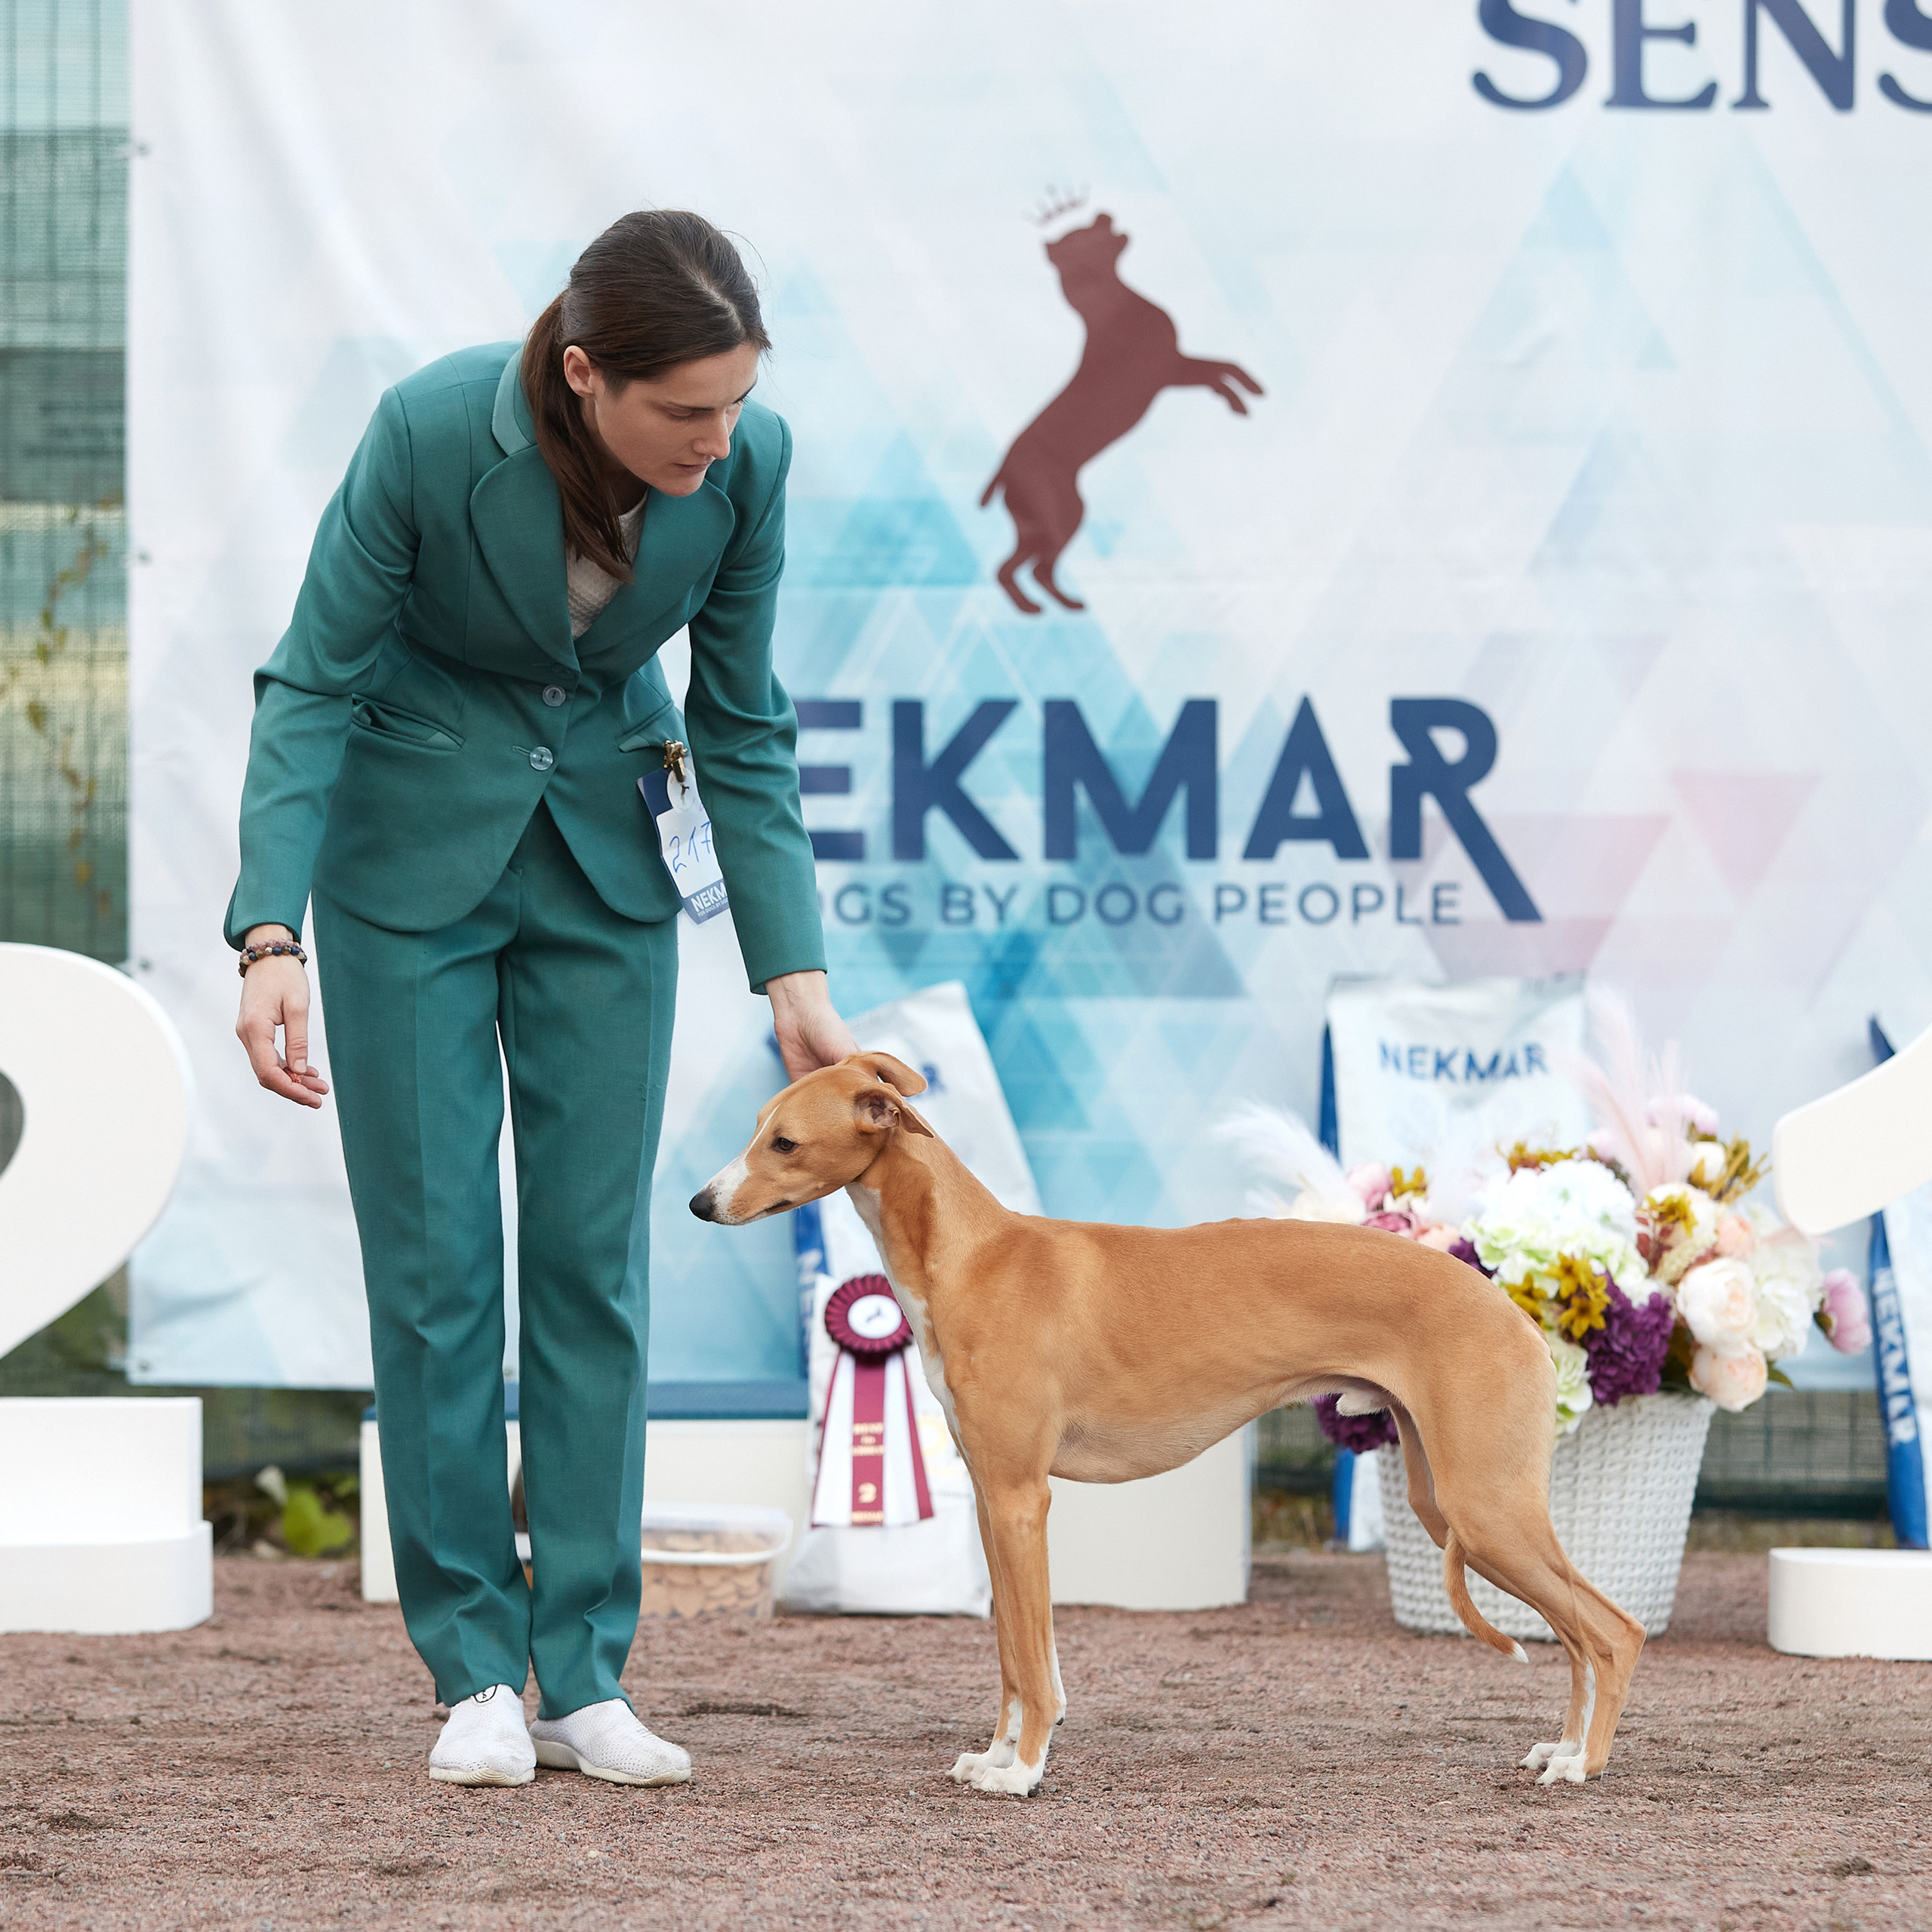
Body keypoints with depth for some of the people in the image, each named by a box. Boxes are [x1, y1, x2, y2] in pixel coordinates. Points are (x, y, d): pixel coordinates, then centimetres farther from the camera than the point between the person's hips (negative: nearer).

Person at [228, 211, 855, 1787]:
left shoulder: (746, 462, -18)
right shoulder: (431, 431, -28)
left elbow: (742, 730, -7)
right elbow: (312, 684, -19)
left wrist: (794, 976, -12)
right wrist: (270, 936, -29)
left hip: (603, 862, 3)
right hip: (413, 859, -3)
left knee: (596, 1262, 1)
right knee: (436, 1260, -3)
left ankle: (584, 1673, 6)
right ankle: (475, 1672, 5)